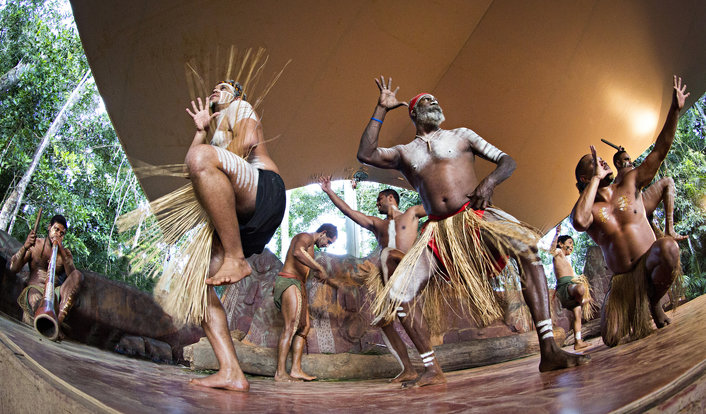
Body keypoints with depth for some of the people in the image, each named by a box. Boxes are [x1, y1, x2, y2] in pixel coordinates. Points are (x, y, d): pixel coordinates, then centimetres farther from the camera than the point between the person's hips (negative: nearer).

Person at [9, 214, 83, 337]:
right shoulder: (35, 245, 15)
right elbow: (13, 268, 2)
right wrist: (25, 247, -14)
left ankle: (58, 320, -45)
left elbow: (72, 275, -4)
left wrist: (62, 251, -13)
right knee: (34, 296, -39)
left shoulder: (66, 253, 17)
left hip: (56, 293, 1)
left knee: (78, 275, -29)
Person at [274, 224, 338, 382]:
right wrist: (320, 268, -30)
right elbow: (297, 252, -31)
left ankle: (296, 370, 2)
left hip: (298, 286, 11)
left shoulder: (309, 247, 26)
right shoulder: (305, 237, -7)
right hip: (289, 282, -11)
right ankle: (280, 373, -18)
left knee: (304, 327, 5)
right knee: (290, 327, -16)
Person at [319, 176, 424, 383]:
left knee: (389, 253, -36)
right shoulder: (376, 224, 28)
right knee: (383, 322, -1)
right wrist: (329, 192, 20)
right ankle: (408, 370, 5)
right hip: (388, 278, 6)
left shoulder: (411, 213, 18)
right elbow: (348, 211, 24)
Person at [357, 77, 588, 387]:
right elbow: (366, 154, 4)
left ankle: (549, 351, -30)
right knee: (396, 298, -10)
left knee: (526, 246, -32)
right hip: (438, 231, 2)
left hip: (475, 216, -2)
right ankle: (431, 369, 7)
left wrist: (489, 182, -9)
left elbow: (507, 160, 13)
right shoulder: (404, 153, 19)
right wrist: (381, 109, 6)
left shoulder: (460, 136, 17)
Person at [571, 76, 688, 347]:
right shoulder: (585, 209, -5)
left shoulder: (630, 184, 5)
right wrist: (596, 178, -23)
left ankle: (654, 302, -5)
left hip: (650, 264, 1)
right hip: (622, 278, -1)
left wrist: (675, 110, -8)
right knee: (611, 339, -16)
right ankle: (634, 313, 24)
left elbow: (659, 152, 0)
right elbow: (579, 221, -32)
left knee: (668, 247, -36)